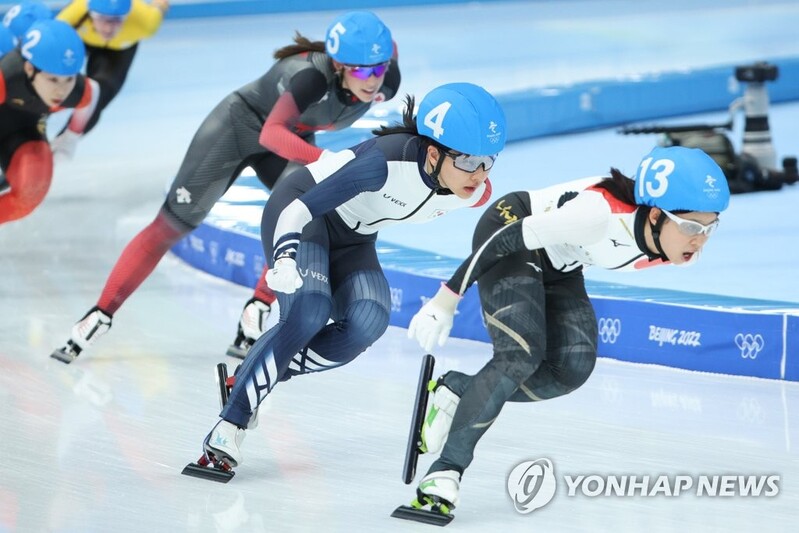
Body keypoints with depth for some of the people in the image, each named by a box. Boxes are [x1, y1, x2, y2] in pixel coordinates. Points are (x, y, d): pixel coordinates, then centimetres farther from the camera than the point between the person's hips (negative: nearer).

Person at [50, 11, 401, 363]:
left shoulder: (387, 82, -24)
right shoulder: (313, 76, -41)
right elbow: (271, 134, -54)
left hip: (292, 138, 5)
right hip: (239, 125, -5)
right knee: (170, 226, -2)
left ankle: (257, 312, -8)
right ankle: (100, 315, 8)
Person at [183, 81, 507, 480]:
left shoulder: (473, 190, -17)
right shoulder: (388, 161, -37)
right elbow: (301, 207, -39)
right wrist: (285, 257, -54)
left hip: (352, 238, 6)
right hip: (302, 212, -6)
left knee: (367, 322, -22)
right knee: (310, 310, -29)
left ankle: (251, 377, -6)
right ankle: (227, 430, -22)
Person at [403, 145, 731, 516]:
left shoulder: (683, 246, -18)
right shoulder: (600, 212, -40)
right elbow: (510, 237, -32)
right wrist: (447, 298, -27)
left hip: (558, 266, 8)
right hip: (510, 231, -7)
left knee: (572, 369, -8)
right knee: (520, 355, -24)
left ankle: (458, 392, 10)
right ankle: (445, 469, -16)